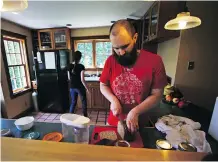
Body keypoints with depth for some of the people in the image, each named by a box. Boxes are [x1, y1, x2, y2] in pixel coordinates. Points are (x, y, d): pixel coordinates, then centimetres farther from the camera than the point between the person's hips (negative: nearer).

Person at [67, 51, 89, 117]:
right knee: (84, 102, 13)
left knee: (73, 102, 19)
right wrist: (87, 88, -8)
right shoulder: (81, 66, -16)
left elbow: (69, 78, 8)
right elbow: (82, 79, -18)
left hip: (72, 87, 5)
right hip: (80, 87, -5)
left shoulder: (70, 66, 0)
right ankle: (85, 117, 25)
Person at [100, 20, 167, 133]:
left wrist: (135, 112, -24)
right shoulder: (111, 61, -9)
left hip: (140, 122, -1)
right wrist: (113, 100, -17)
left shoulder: (154, 60, -16)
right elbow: (103, 86, 1)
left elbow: (156, 95, -12)